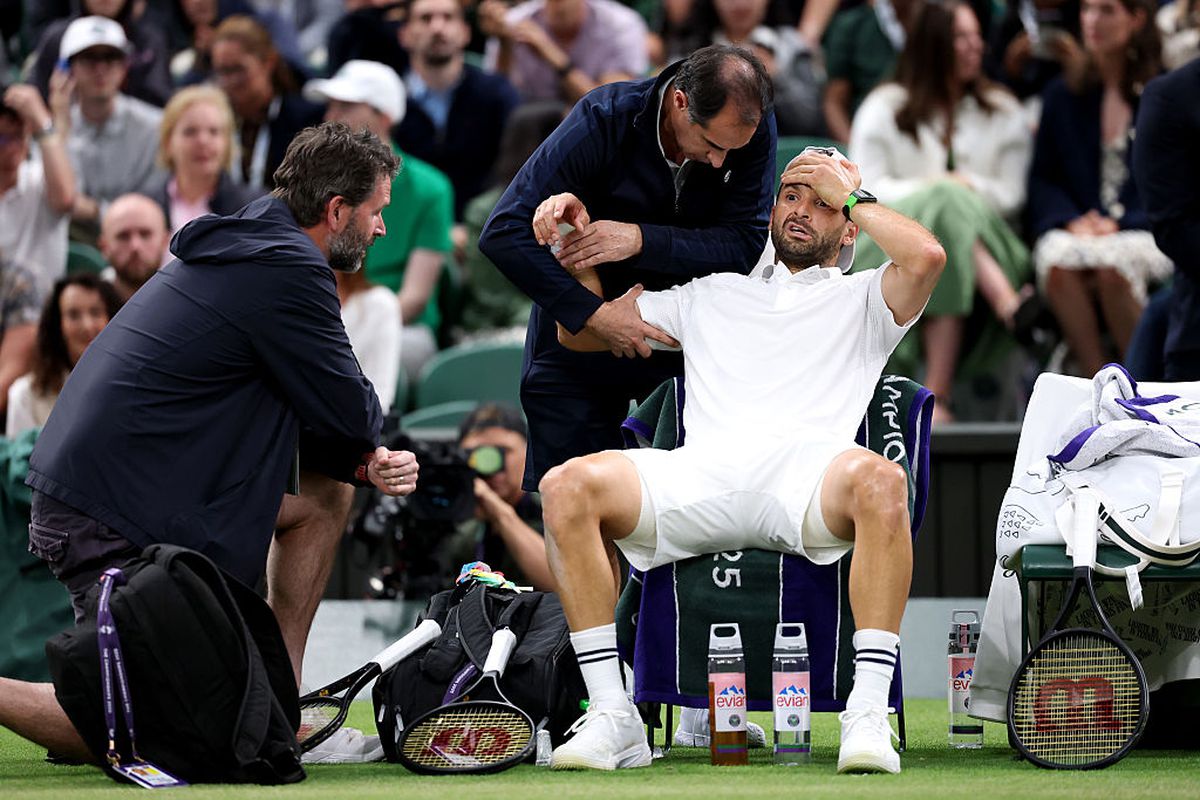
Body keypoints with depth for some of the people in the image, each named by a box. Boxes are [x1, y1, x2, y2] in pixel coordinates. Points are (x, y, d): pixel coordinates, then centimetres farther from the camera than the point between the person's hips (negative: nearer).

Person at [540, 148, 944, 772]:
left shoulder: (862, 299, 26)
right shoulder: (712, 294, 36)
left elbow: (926, 257, 3)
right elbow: (581, 333, 39)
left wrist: (852, 193, 17)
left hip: (807, 475, -3)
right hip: (700, 476, 3)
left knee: (879, 480, -39)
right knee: (568, 486, -25)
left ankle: (868, 715, -36)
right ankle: (612, 719, -24)